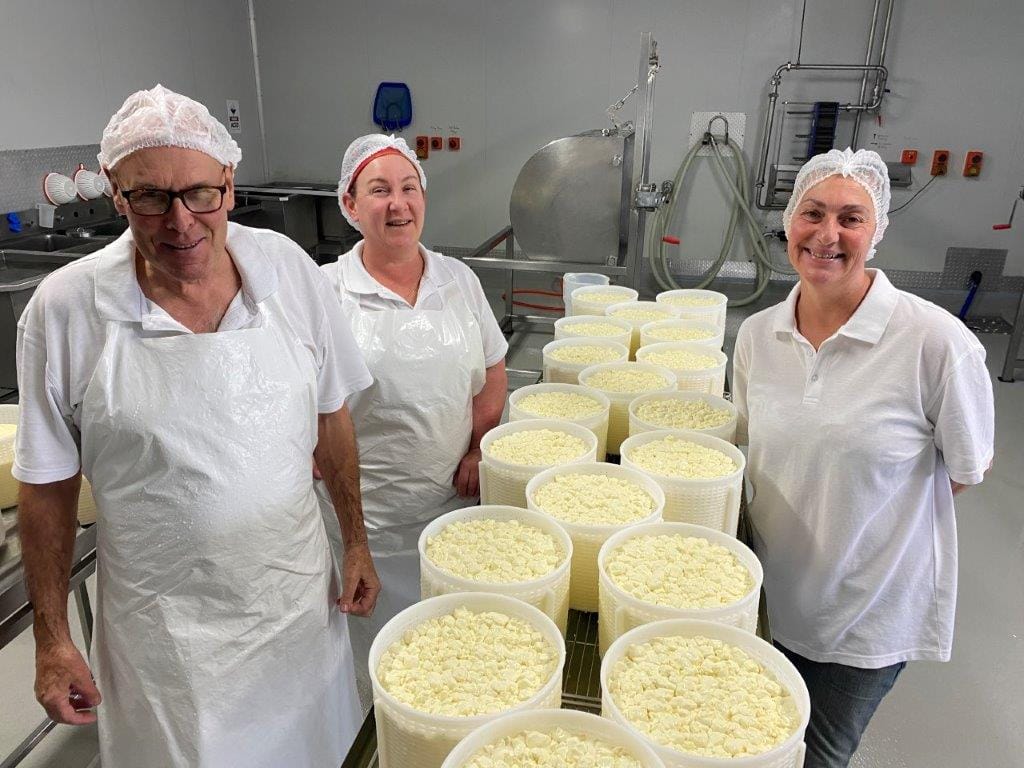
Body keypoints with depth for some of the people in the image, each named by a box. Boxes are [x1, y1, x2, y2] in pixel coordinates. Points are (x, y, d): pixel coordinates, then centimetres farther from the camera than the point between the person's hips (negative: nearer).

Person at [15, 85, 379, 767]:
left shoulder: (289, 269, -9)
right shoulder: (65, 311, -14)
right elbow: (47, 487, -5)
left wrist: (355, 540, 5)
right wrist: (52, 639, -1)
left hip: (300, 601, 2)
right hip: (164, 632, -2)